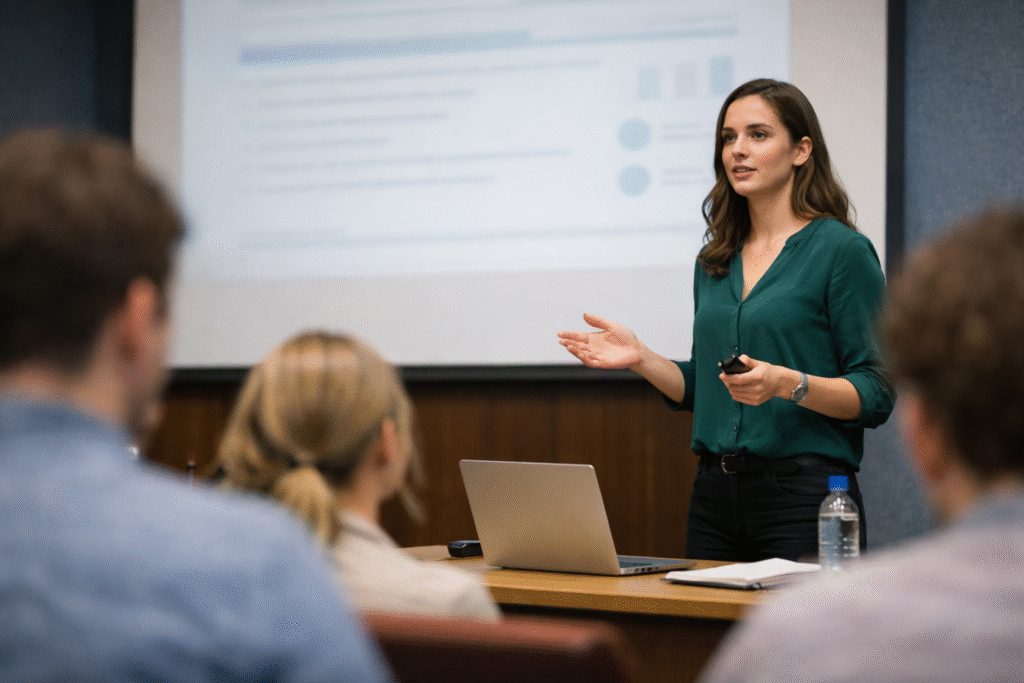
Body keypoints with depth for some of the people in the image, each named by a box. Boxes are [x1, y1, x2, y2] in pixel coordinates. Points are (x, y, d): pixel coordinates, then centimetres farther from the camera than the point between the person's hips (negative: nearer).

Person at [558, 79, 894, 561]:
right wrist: (640, 358, 3)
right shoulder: (715, 261, 13)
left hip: (803, 497, -6)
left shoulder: (842, 250, -6)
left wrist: (789, 384, -24)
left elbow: (876, 395, -9)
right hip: (715, 494, 6)